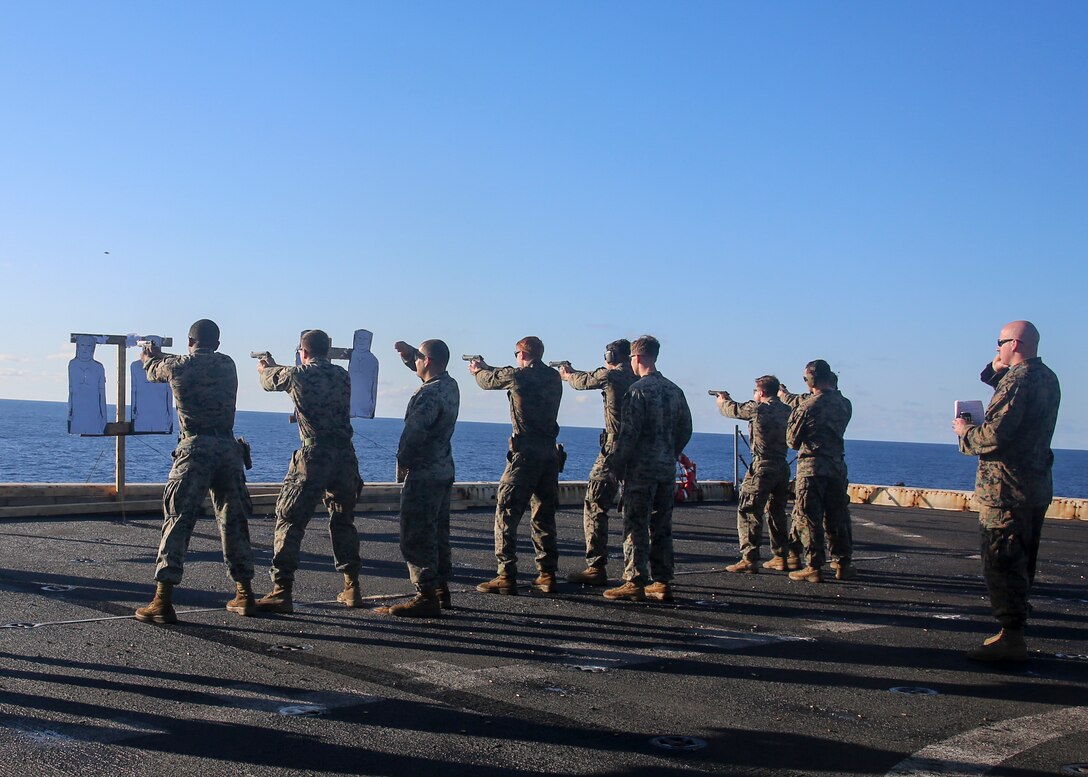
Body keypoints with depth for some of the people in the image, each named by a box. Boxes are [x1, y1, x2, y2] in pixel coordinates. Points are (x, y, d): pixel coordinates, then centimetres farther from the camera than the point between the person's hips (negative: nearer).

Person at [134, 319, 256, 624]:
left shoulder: (177, 366, 1)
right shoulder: (227, 364, 10)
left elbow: (155, 372, 24)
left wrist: (148, 358, 50)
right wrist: (161, 355, 46)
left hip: (195, 449, -3)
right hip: (228, 447, 4)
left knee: (177, 520, -3)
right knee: (233, 520, 13)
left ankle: (163, 601, -9)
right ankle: (245, 596, 19)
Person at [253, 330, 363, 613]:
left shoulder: (298, 375, -1)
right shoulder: (342, 375, 11)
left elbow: (269, 381, 19)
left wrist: (264, 368, 46)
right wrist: (276, 367, 46)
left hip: (313, 457, -5)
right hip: (346, 457, 5)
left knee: (290, 521, 2)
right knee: (343, 522, 19)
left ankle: (282, 591, -4)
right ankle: (352, 589, 22)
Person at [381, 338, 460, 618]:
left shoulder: (429, 394, -21)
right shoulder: (450, 385, 8)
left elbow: (413, 433, -21)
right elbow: (426, 370, 28)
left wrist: (401, 463, -7)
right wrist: (408, 352, 13)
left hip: (423, 474, -10)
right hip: (444, 469, 10)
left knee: (416, 536, -5)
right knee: (437, 532, 17)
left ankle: (427, 597, -5)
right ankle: (441, 590, 25)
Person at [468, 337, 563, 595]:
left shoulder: (518, 376, -9)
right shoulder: (553, 377, 10)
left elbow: (489, 381, 10)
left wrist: (478, 370, 34)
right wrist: (487, 367, 37)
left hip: (525, 453, -7)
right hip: (550, 452, 7)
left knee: (507, 513, -2)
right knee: (544, 515, 14)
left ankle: (506, 576, -6)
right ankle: (547, 575, 16)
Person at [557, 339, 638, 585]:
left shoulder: (611, 375, -7)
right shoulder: (638, 378, 11)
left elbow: (583, 382, 12)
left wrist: (567, 374, 35)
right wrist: (573, 372, 39)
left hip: (614, 448, -7)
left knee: (595, 506, -2)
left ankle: (596, 568, -7)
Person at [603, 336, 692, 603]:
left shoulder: (638, 389, -11)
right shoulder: (674, 390, 10)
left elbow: (629, 432, -16)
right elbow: (686, 430, 14)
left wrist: (616, 464, -7)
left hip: (641, 469, -7)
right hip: (667, 469, 7)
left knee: (636, 527, -2)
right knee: (662, 527, 11)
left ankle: (635, 582, -1)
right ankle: (662, 583, 13)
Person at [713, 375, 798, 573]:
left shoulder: (758, 408, -10)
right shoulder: (785, 410, 9)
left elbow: (734, 410, 6)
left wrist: (723, 401, 30)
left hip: (763, 466, -7)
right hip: (782, 466, 7)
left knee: (748, 512, -4)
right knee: (776, 512, 19)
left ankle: (749, 559, -10)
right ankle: (783, 556, 23)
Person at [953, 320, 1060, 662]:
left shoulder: (1017, 380, -18)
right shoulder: (1047, 378, 13)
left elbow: (993, 435, -24)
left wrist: (965, 432, -5)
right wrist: (997, 371, 12)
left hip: (1006, 488, -10)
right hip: (1036, 485, 10)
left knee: (1001, 563, -6)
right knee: (1020, 564, 16)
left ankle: (1010, 637, -6)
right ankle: (1014, 630, 23)